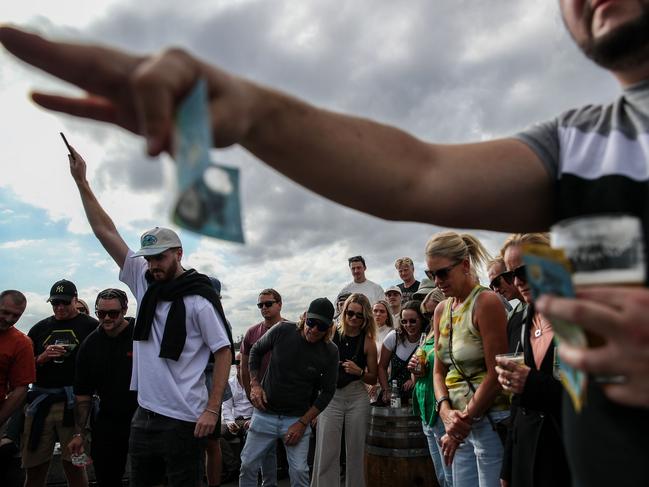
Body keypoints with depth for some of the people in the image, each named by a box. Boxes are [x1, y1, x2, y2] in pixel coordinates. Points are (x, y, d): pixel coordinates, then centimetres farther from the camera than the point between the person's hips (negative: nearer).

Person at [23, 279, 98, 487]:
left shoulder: (91, 326, 3)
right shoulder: (40, 328, 17)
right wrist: (42, 358, -2)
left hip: (73, 402, -4)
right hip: (40, 401, 4)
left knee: (73, 465, -2)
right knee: (34, 468, 8)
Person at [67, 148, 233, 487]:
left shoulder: (199, 299, -13)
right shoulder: (143, 282, 4)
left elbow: (224, 351, -11)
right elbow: (105, 231, 5)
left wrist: (212, 409, -16)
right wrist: (81, 181, 3)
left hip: (183, 419, -6)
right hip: (144, 413, 7)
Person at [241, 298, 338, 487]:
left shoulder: (330, 352, -11)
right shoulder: (282, 331, -13)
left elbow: (327, 391, -3)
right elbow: (255, 351, 5)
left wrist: (302, 423, -7)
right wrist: (255, 384, -4)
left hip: (298, 418, -1)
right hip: (265, 413, 1)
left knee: (299, 471, -4)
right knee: (248, 466, 7)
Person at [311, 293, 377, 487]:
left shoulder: (367, 342, 0)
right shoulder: (331, 333, -2)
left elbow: (373, 379, 6)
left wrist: (359, 372, -15)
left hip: (357, 397, 1)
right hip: (330, 396, 0)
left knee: (355, 451, 8)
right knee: (327, 453, 0)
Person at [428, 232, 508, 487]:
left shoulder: (486, 302, -13)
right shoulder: (441, 311, 9)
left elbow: (496, 372, -16)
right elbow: (439, 370, 10)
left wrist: (465, 420, -13)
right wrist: (446, 412, -7)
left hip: (490, 420, -6)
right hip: (462, 424, 7)